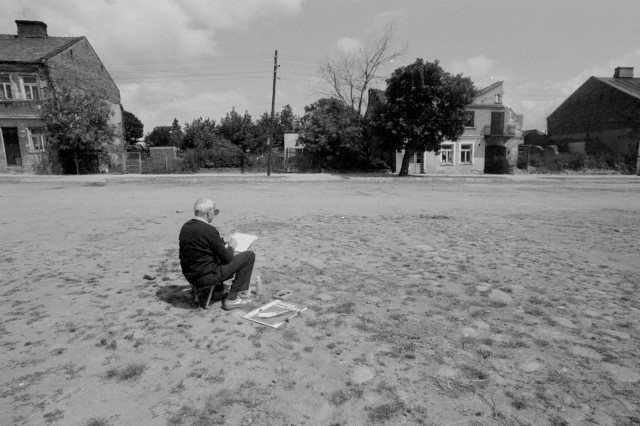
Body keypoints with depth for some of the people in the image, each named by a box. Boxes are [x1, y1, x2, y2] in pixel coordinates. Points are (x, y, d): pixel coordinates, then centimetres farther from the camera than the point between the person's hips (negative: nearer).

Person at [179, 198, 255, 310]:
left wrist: (223, 243, 17)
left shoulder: (185, 227, 3)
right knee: (249, 256, -2)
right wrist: (231, 247, 7)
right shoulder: (209, 230, -21)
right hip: (207, 277, -9)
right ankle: (232, 299, 4)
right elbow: (227, 258, -14)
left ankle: (218, 292, 32)